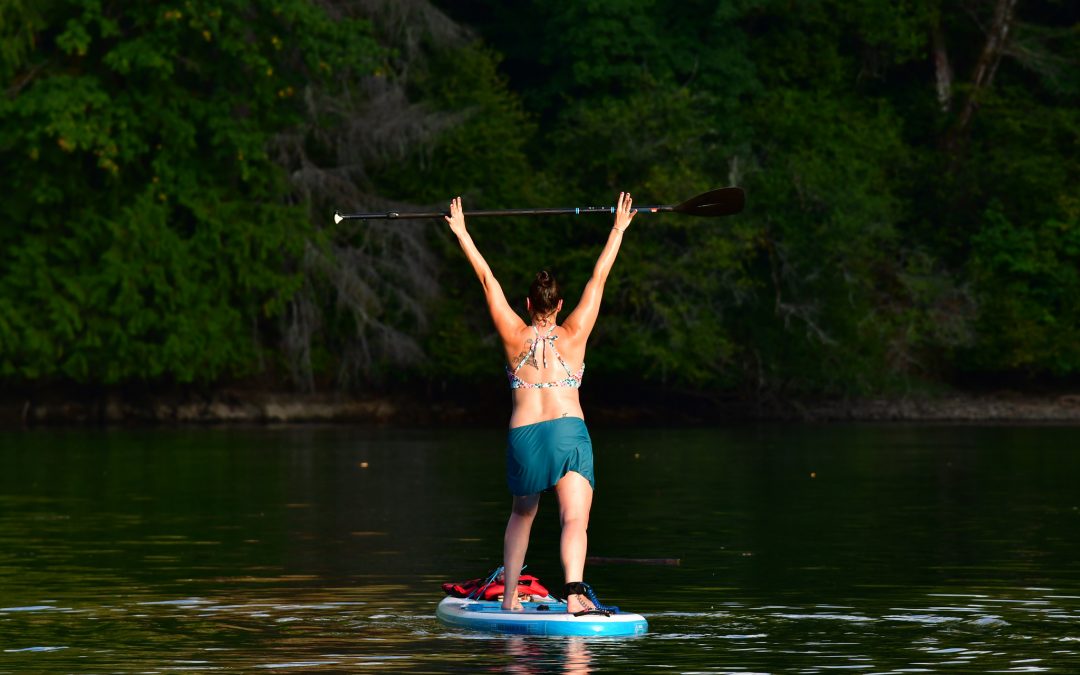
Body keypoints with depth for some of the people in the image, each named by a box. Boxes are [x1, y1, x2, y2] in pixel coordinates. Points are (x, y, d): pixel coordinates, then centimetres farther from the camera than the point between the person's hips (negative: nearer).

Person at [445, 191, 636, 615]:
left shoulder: (515, 337, 8)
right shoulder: (573, 336, 6)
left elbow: (487, 279, 13)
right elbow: (598, 279, 12)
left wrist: (461, 233, 19)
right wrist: (619, 229, 18)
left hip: (523, 436, 2)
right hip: (568, 432, -2)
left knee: (522, 515, 25)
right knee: (574, 518, -15)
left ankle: (509, 597, 26)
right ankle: (574, 589, -39)